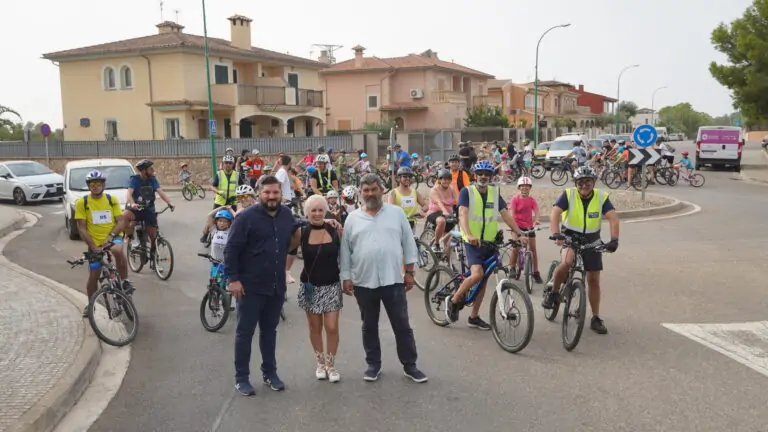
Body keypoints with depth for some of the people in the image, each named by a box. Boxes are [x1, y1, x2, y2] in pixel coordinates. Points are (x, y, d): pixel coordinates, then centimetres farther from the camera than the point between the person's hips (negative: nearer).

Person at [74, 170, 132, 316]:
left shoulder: (112, 199, -2)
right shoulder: (82, 203, -6)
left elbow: (121, 222, -4)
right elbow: (82, 228, -7)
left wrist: (110, 236, -21)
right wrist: (93, 246, -17)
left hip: (113, 238, -1)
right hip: (95, 243, 1)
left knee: (117, 250, -37)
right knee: (94, 276, 7)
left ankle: (125, 281, -19)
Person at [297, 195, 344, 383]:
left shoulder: (335, 231, -4)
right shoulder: (301, 232, -5)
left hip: (332, 286, 0)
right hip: (310, 286, 0)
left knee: (332, 327, -2)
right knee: (315, 327, 9)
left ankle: (331, 364, 17)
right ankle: (320, 362, 28)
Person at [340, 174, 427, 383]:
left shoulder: (396, 213, 2)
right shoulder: (353, 218, 4)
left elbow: (408, 244, 4)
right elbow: (345, 250, 6)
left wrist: (409, 272, 1)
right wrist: (346, 277, 3)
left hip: (393, 280, -1)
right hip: (364, 282, 1)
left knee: (402, 325, 6)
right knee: (369, 326, 12)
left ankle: (410, 365, 17)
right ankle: (373, 364, 26)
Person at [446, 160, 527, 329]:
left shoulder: (494, 193, 9)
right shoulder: (467, 191, -6)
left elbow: (506, 215, 5)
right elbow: (462, 214, -19)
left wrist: (520, 234, -6)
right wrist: (469, 235, -36)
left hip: (489, 242, 5)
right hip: (473, 242, -5)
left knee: (483, 280, 9)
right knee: (477, 274, -24)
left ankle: (474, 317, 20)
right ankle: (454, 300, 0)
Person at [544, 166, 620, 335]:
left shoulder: (601, 197, -11)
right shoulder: (568, 195, -15)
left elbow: (613, 218, -21)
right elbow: (554, 213, -27)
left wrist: (614, 239, -38)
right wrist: (556, 234, -45)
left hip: (592, 242, 3)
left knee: (594, 279, 6)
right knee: (566, 262, -34)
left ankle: (596, 318, 20)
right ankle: (553, 291, -8)